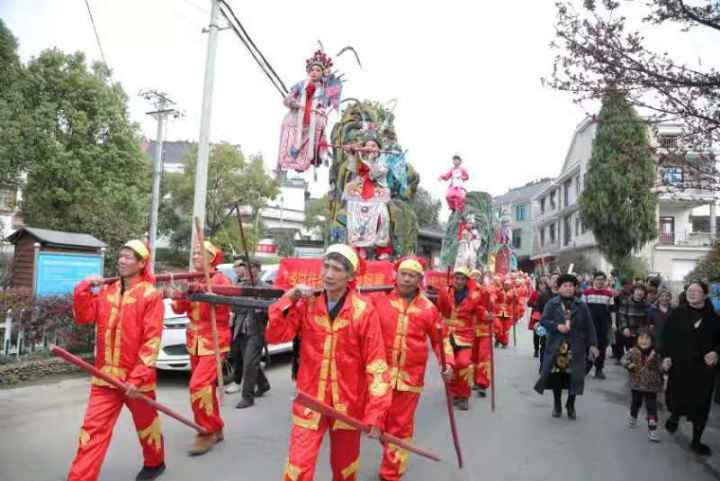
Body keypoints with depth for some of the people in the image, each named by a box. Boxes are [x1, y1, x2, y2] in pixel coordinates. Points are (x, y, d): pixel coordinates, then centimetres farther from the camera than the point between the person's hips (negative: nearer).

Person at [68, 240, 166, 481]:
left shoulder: (150, 295, -12)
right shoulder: (106, 291, 7)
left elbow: (152, 340, -16)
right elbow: (83, 317, 2)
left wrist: (138, 377, -20)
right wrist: (85, 288, -9)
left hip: (136, 376, -4)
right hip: (105, 375, 4)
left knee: (146, 425, 15)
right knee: (93, 428, 2)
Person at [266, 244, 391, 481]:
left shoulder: (363, 310, -14)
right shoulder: (307, 303, -5)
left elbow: (376, 364, -13)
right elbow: (274, 336, -9)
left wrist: (375, 412, -14)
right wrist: (289, 298, -18)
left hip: (348, 403, -1)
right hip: (310, 401, 1)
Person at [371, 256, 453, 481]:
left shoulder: (428, 308, -1)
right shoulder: (379, 298, -4)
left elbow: (441, 339, 9)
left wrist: (447, 363, -3)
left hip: (410, 376, 0)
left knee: (400, 426, 10)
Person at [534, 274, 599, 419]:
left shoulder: (581, 306, 7)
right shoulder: (551, 304, 3)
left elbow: (589, 326, 7)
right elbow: (543, 320, -5)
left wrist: (592, 344, 2)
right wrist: (557, 326, -20)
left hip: (576, 347, 1)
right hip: (556, 346, -1)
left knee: (574, 376, 2)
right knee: (557, 376, 3)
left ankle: (570, 405, 21)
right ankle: (557, 405, 21)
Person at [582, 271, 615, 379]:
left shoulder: (609, 293, 6)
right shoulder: (587, 292, 1)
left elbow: (612, 309, 10)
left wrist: (613, 323, 4)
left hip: (604, 323, 2)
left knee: (602, 345, 3)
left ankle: (599, 369, 13)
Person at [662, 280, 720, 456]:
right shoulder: (677, 313, -3)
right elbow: (666, 336, -4)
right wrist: (666, 356, -13)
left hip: (703, 368, 1)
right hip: (679, 365, -1)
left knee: (700, 405, 5)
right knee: (677, 396, 7)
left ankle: (696, 441, 21)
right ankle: (674, 416, 43)